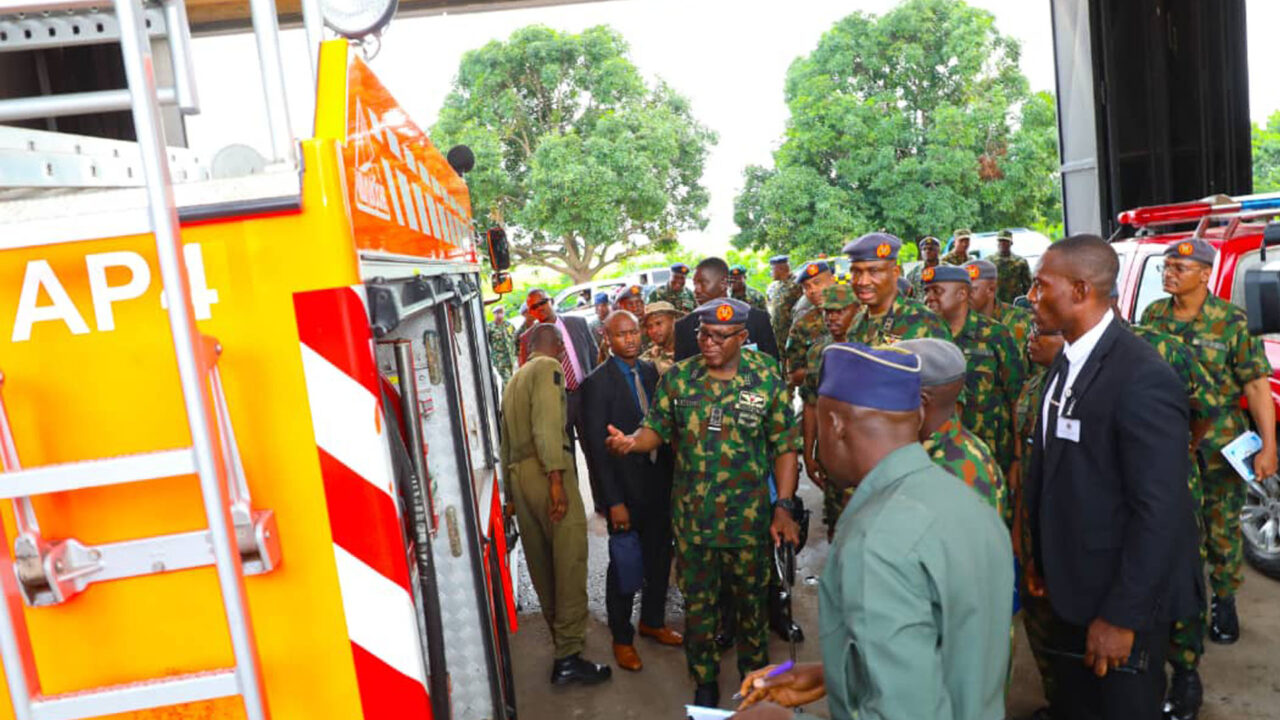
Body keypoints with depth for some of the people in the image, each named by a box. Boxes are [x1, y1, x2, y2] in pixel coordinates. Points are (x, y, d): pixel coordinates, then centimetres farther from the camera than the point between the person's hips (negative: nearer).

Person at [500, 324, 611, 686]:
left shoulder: (514, 379, 23)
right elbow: (546, 424, -17)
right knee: (570, 560, -7)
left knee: (541, 560, 14)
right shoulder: (549, 367, -2)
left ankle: (560, 633, 26)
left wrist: (512, 493, 25)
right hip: (546, 469, -9)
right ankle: (568, 655, -7)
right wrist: (557, 479, -22)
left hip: (518, 473, 9)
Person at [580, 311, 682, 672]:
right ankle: (622, 638, 28)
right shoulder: (598, 382, -13)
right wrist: (614, 501, -16)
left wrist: (672, 476, 3)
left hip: (659, 482, 6)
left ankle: (653, 621, 40)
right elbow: (597, 446, -14)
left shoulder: (651, 372, 4)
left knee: (660, 556, 18)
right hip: (626, 488, -5)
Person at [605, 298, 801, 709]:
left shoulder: (767, 378, -6)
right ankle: (705, 682, 36)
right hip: (692, 516, 1)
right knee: (698, 602, 14)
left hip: (748, 518, -1)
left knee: (751, 599, 16)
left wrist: (784, 507, -9)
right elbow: (656, 429, 2)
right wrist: (630, 442, -21)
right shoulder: (678, 377, -2)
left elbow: (785, 446, -4)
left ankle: (755, 673, 41)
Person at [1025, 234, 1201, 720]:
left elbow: (1160, 512, -23)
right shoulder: (1068, 362, 4)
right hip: (1072, 588, 7)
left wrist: (1121, 616, -19)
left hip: (1123, 599, -7)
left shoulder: (1142, 378, -23)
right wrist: (1042, 560, 11)